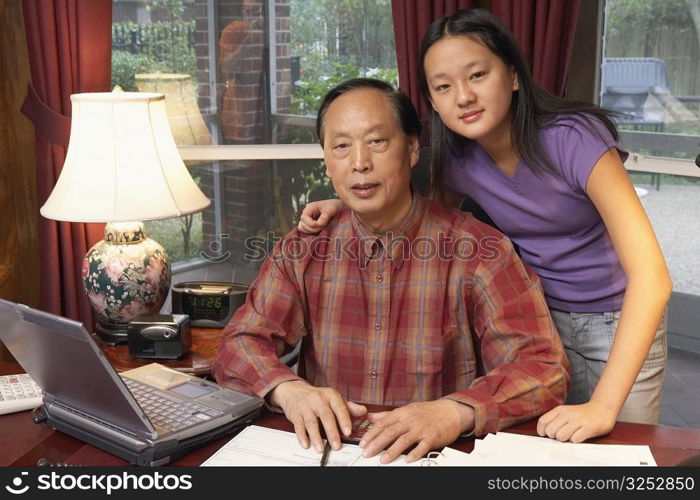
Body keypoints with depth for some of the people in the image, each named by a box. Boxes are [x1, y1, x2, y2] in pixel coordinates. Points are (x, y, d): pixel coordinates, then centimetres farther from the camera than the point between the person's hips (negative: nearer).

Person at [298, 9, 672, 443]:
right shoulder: (458, 159, -11)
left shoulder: (572, 137, -27)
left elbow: (652, 274, -33)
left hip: (621, 321, -3)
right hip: (542, 317, 4)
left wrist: (604, 405, -40)